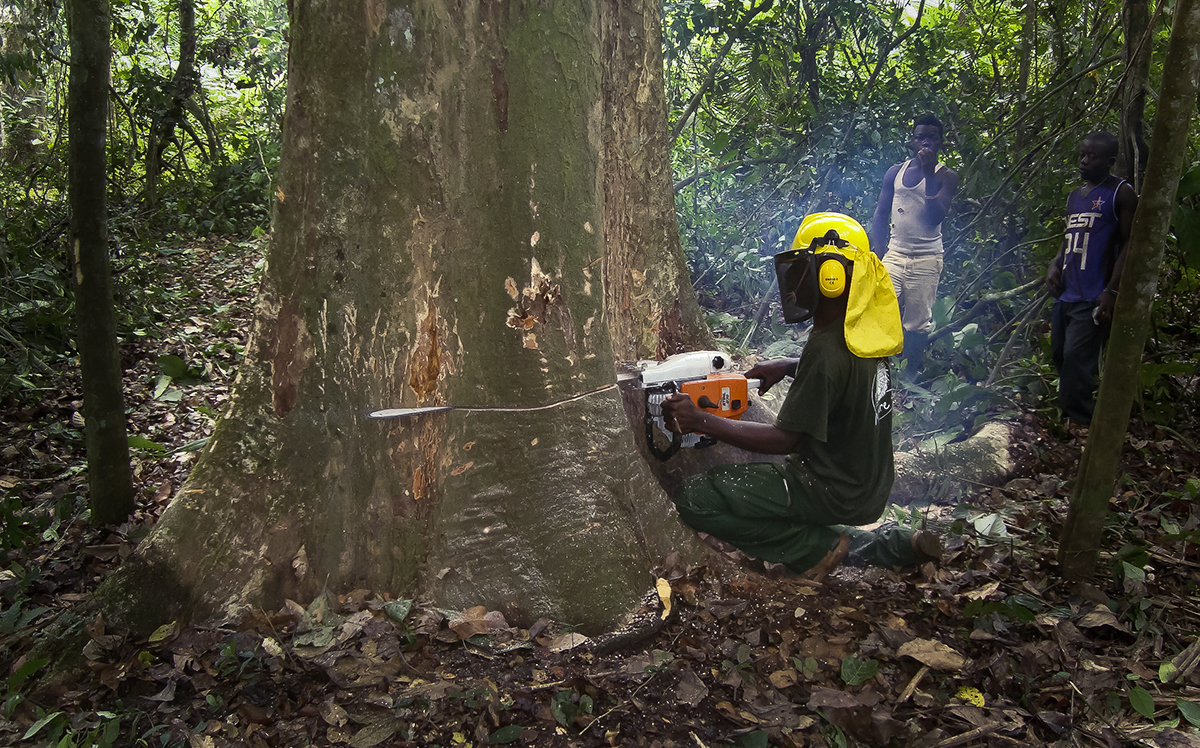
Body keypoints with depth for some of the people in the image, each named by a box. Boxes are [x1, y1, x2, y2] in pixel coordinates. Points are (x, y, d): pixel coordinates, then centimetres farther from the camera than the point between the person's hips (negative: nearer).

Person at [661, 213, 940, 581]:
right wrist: (787, 366, 10)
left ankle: (821, 548, -4)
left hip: (836, 493, -9)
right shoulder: (863, 328, 1)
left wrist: (700, 420, -25)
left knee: (695, 499, -13)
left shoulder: (827, 349, -25)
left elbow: (783, 439, -24)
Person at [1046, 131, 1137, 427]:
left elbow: (1129, 243, -8)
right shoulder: (1074, 196, 19)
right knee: (1060, 356, 10)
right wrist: (1056, 264, 8)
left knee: (1076, 360, -12)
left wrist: (1112, 291, -16)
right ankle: (1069, 414, 22)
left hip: (1092, 297, -8)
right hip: (1066, 292, 8)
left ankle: (1077, 418, -5)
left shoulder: (1121, 193, -3)